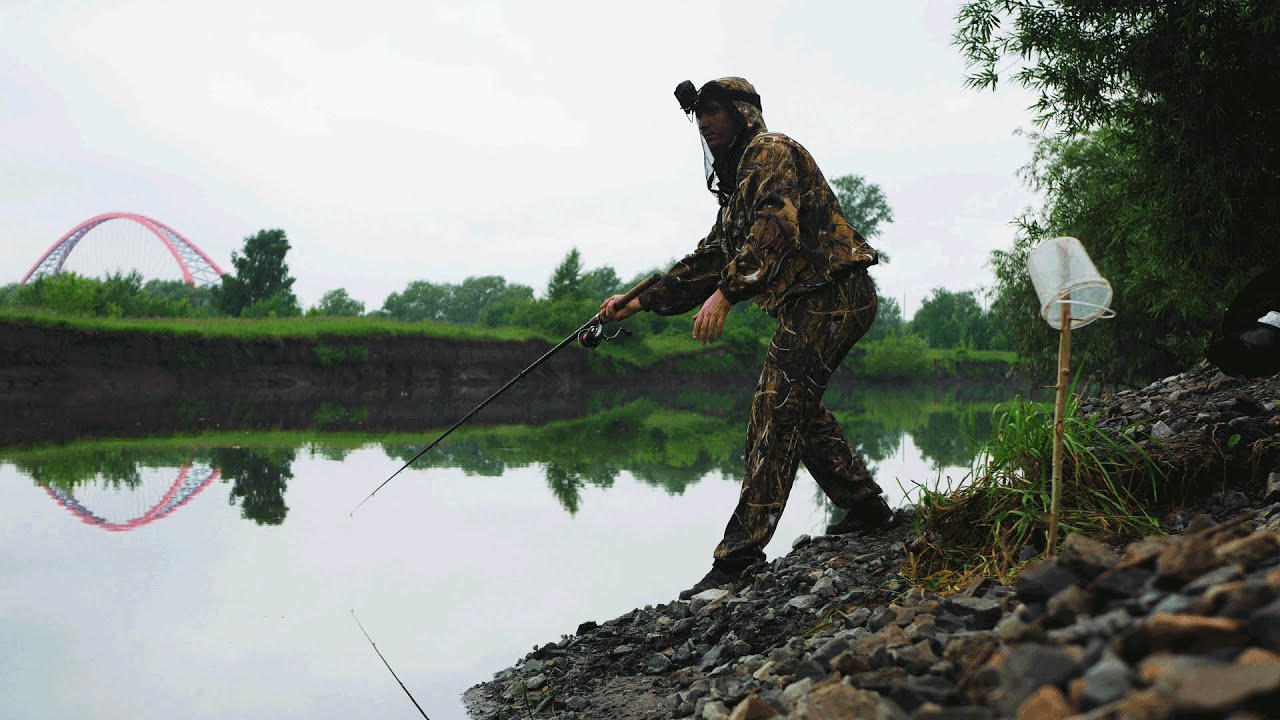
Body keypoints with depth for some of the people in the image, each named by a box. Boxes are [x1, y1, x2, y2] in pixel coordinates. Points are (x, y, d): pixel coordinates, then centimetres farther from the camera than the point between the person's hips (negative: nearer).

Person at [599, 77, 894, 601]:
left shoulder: (772, 152, -6)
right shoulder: (738, 181, 25)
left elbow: (777, 226, -24)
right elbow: (709, 259, 24)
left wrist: (727, 291, -34)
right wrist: (640, 302, 17)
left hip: (829, 295, -11)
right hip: (817, 303, 11)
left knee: (777, 413, -15)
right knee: (798, 407, 21)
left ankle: (742, 553, -16)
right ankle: (864, 504, 32)